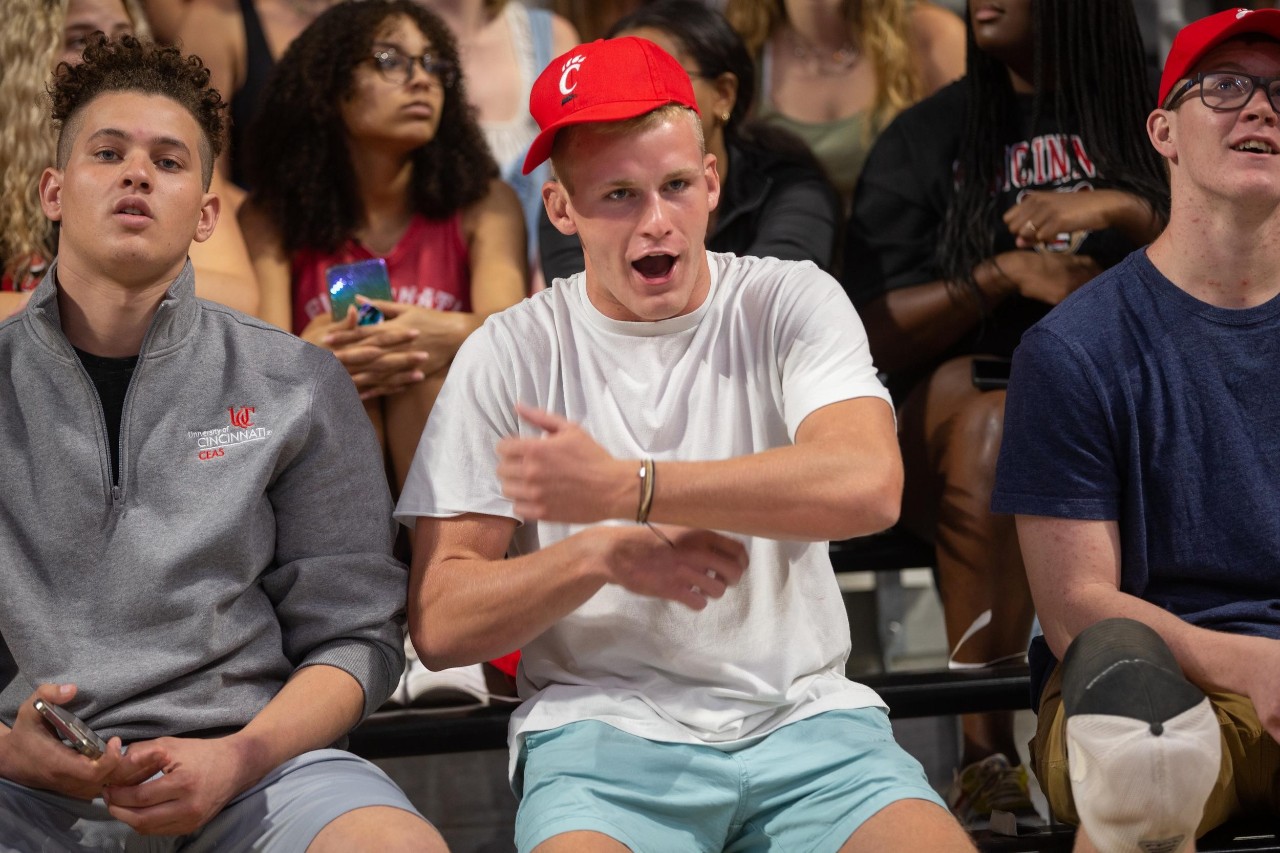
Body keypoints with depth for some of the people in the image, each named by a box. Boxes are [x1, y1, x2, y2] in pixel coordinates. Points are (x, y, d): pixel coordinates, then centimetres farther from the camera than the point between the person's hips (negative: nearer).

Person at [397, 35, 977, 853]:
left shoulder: (791, 303, 5)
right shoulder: (510, 355, 4)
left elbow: (868, 485, -16)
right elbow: (440, 623, 1)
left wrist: (623, 487, -19)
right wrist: (606, 554, -15)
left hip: (804, 715, 1)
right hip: (601, 727, -1)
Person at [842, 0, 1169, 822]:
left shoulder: (1146, 116, 11)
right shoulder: (927, 137, 12)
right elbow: (877, 333, 3)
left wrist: (1123, 210, -14)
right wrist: (1006, 273, -11)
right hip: (960, 403, 0)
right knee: (992, 423, -34)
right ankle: (986, 752, -38)